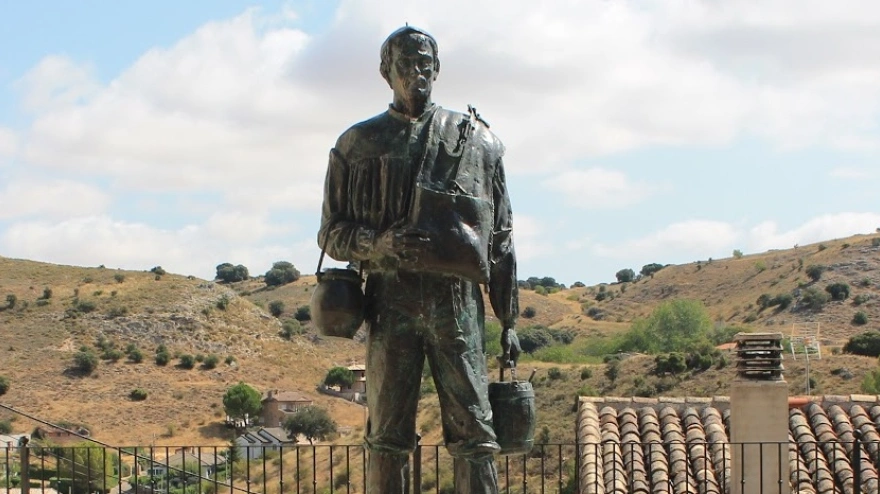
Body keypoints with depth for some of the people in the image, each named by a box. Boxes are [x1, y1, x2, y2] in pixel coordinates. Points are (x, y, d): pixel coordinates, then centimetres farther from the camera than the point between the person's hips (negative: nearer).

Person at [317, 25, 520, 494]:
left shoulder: (476, 140, 12)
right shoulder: (358, 144, 10)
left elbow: (500, 239, 12)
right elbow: (332, 234, 10)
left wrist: (508, 322, 8)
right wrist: (377, 242, -12)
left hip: (458, 301, 0)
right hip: (390, 301, 0)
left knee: (474, 434, -4)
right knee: (387, 439, 2)